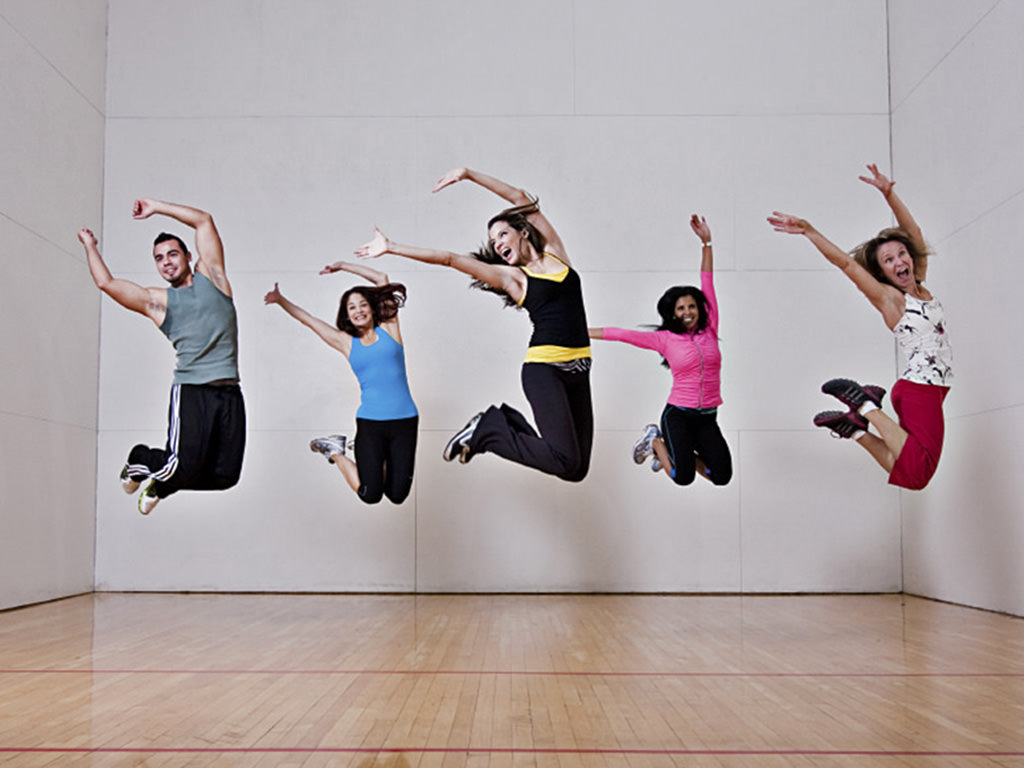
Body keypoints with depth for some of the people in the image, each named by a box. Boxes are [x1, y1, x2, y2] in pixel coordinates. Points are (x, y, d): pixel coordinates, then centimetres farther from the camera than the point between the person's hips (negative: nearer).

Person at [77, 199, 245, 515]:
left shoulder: (211, 276, 16)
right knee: (185, 466, -16)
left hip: (230, 393, 2)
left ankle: (161, 483, 28)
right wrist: (90, 245, 21)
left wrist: (156, 207, 17)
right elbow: (106, 282, 6)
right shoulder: (157, 301, 11)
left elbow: (204, 221, 15)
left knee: (225, 475, -1)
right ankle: (140, 460, 19)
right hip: (191, 391, -2)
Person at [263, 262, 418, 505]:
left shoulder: (389, 329, 8)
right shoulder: (347, 343, 10)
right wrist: (280, 300, 9)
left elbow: (382, 279, 11)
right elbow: (309, 320, 16)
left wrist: (343, 265, 15)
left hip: (404, 420, 1)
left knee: (398, 494, 2)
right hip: (370, 422, -1)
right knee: (370, 494, -5)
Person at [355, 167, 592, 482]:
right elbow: (449, 258, 3)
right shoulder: (510, 276, 6)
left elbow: (520, 198, 16)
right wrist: (391, 247, 3)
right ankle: (485, 430, 1)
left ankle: (505, 421, 19)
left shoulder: (554, 251, 15)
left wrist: (469, 174, 14)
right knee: (565, 461, -19)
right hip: (543, 369, -5)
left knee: (577, 470, 2)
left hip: (578, 371, 5)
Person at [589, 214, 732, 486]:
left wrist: (706, 243, 4)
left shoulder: (710, 331, 6)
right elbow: (623, 335, 0)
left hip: (707, 417, 3)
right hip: (677, 413, -3)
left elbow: (708, 284, 5)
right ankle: (656, 442, 11)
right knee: (683, 477, -20)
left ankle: (683, 450, 16)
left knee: (722, 476, -12)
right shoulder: (666, 339, 0)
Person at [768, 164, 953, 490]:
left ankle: (855, 425, 8)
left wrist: (889, 193, 3)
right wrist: (809, 231, -18)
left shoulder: (919, 287, 12)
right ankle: (866, 408, -8)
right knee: (914, 474, -21)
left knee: (908, 472, 4)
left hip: (931, 389, 7)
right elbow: (845, 262, -11)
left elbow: (914, 233, 13)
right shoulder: (888, 298, -6)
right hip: (919, 388, -7)